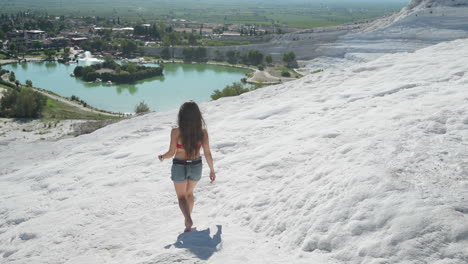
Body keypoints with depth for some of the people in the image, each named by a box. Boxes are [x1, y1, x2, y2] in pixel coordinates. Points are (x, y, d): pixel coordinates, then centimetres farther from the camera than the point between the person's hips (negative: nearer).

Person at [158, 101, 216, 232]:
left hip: (180, 167, -3)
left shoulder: (176, 132, -19)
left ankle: (188, 219, -7)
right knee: (189, 193, 27)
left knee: (181, 196, 15)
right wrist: (212, 170, 4)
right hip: (196, 166, 3)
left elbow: (171, 152, -13)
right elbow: (207, 153, -9)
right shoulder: (202, 131, -13)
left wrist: (162, 157, 8)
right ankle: (188, 219, 37)